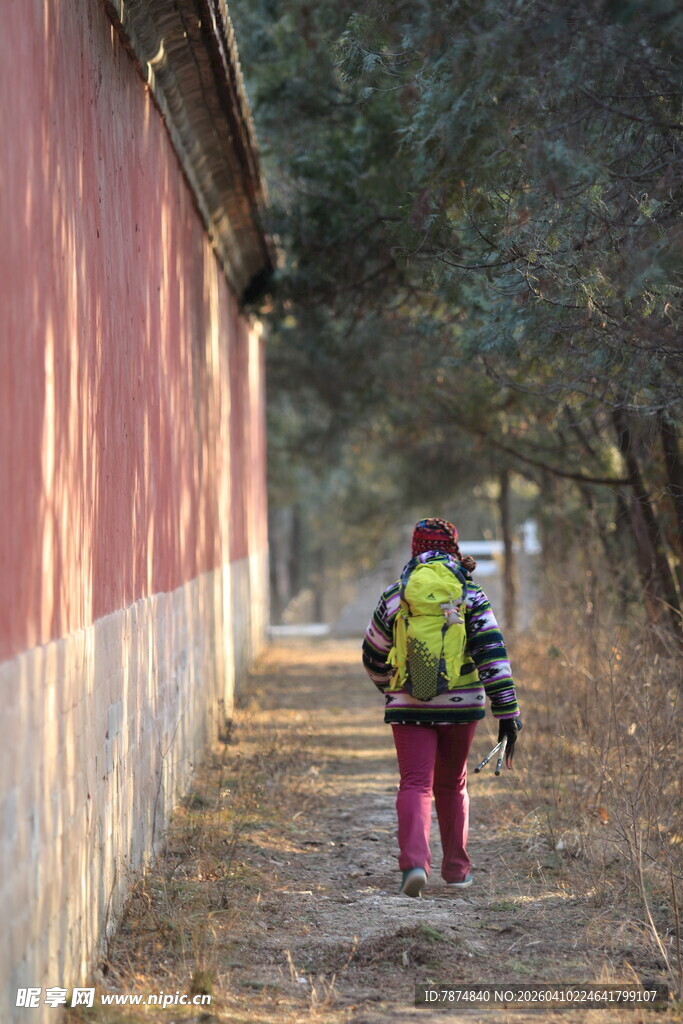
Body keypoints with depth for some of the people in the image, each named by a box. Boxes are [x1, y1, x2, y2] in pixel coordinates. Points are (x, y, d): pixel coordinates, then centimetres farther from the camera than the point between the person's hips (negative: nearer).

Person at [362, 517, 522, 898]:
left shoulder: (394, 597, 3)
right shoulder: (471, 595, -1)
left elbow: (373, 655, 15)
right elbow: (493, 655, -10)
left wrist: (391, 689, 34)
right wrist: (508, 712, -10)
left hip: (409, 706, -1)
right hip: (461, 705, 1)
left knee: (415, 785, -4)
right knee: (452, 786, 17)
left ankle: (415, 863, -26)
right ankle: (456, 869, 26)